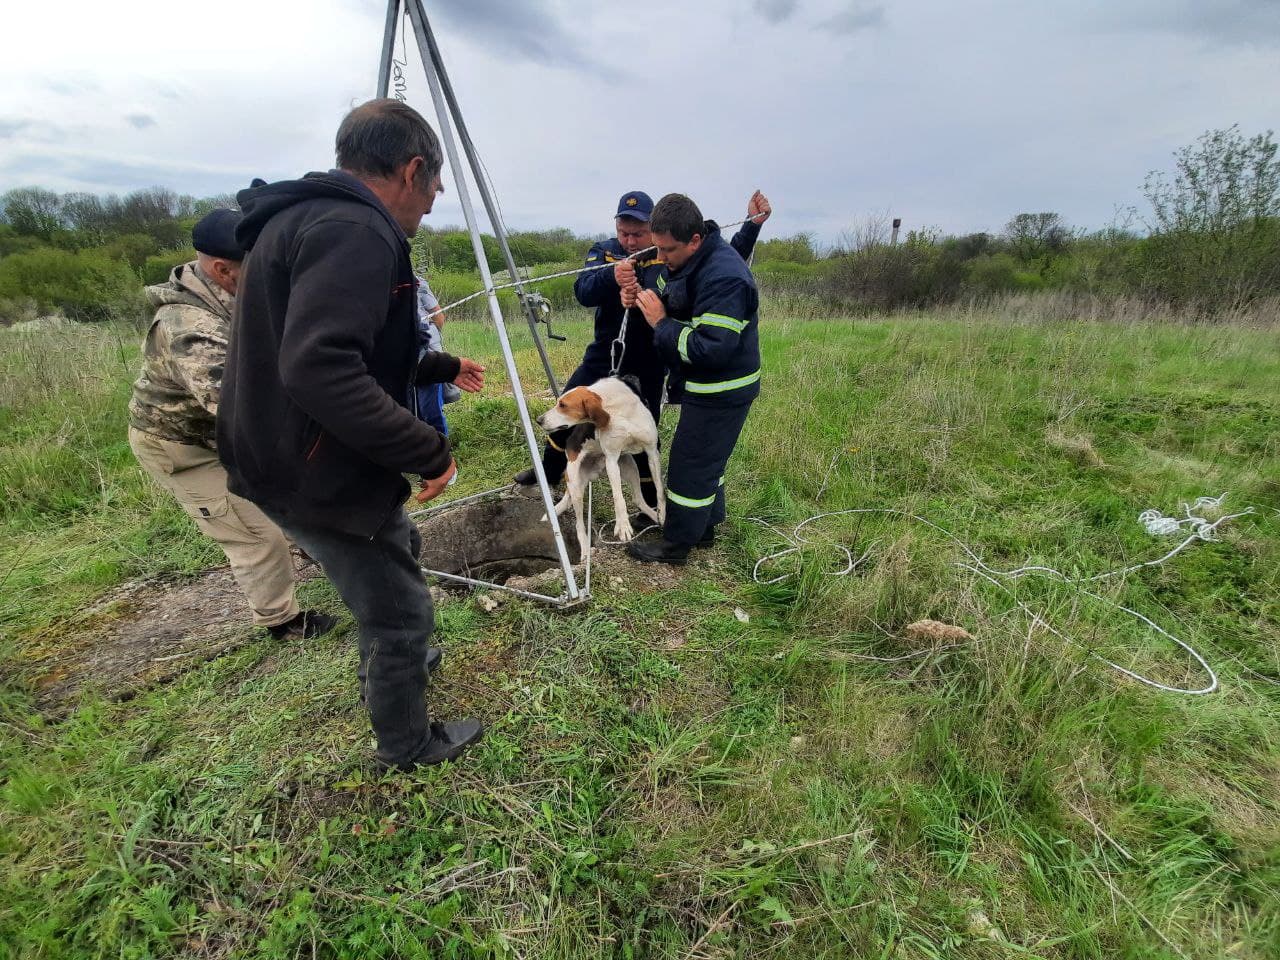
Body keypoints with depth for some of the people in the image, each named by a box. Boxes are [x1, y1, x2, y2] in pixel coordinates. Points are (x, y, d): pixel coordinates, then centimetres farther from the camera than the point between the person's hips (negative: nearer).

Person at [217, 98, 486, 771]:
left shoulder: (310, 217, 13)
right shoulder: (355, 230, -21)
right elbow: (319, 370, -34)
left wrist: (445, 368, 32)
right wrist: (428, 452, -26)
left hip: (296, 459, 11)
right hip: (321, 477, -11)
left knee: (399, 549, 30)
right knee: (402, 612, 6)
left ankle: (387, 666, 53)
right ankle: (408, 747, 31)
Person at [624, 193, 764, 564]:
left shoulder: (724, 277, -27)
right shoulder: (683, 261, 4)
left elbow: (712, 349, -33)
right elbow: (670, 299, 18)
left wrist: (661, 323, -25)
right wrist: (641, 298, -6)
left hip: (722, 391, -10)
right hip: (705, 384, 10)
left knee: (690, 464, -2)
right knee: (706, 459, 20)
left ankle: (676, 545, 13)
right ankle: (704, 527, 37)